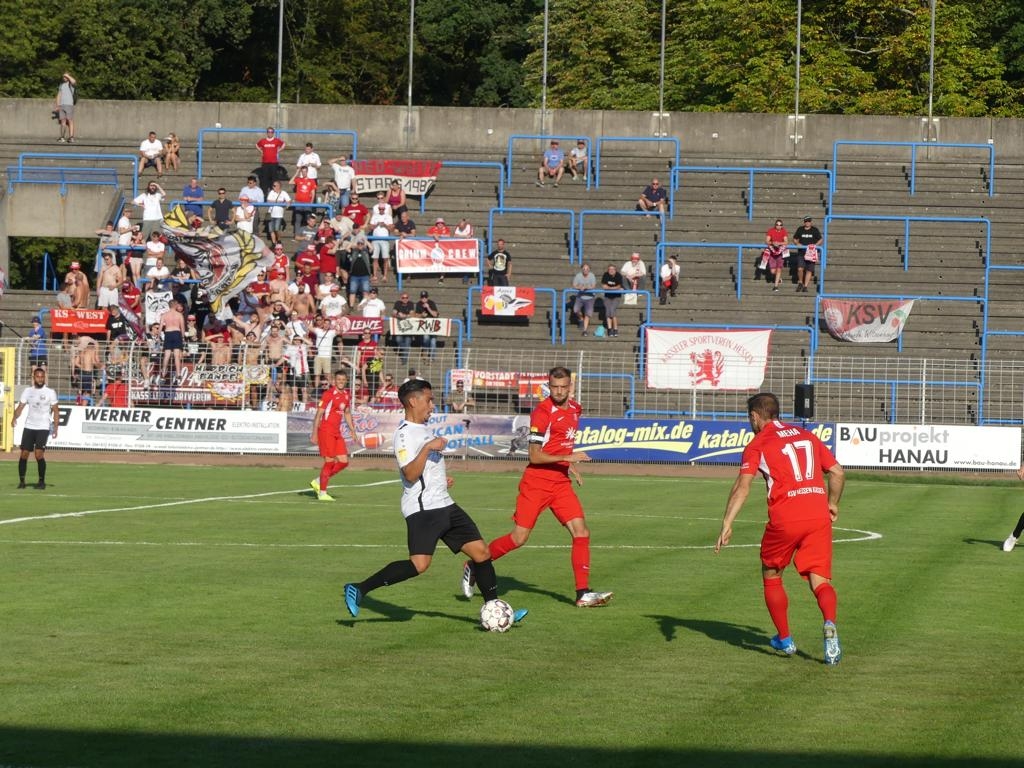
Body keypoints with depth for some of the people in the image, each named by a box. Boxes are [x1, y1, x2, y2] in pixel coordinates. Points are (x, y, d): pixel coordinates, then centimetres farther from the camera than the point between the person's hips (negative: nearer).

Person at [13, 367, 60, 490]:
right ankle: (21, 480, 13)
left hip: (43, 428, -3)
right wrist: (14, 418, -16)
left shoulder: (50, 392, 0)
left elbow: (55, 411, 2)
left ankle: (42, 481, -2)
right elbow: (20, 406, 4)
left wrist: (55, 428, -6)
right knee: (24, 454, 1)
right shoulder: (28, 391, 8)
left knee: (39, 455, -14)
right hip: (29, 427, 3)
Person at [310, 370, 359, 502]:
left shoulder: (347, 395, 11)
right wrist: (314, 433, -15)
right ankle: (322, 493, 2)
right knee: (330, 461, -7)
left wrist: (352, 430, 19)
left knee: (343, 461, 3)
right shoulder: (329, 394, -11)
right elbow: (319, 414, -11)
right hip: (326, 431, -8)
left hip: (337, 432, 8)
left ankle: (318, 481, 17)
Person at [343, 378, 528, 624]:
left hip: (444, 505, 10)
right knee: (419, 564, -22)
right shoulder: (405, 433, -12)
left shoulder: (425, 428, 18)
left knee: (481, 553, 4)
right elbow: (410, 475, -23)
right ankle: (359, 590, -15)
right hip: (422, 509, -10)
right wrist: (428, 448, -29)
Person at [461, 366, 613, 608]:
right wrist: (568, 458, -23)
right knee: (519, 538, -6)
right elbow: (534, 455, -17)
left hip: (562, 484, 6)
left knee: (581, 533, -7)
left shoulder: (574, 409, 10)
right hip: (536, 482, -6)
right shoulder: (542, 413, -14)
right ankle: (474, 567, 15)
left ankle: (583, 594, -6)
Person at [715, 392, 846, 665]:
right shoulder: (808, 436, 20)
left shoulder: (757, 444, 5)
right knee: (819, 580, 1)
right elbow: (837, 472, 20)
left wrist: (727, 524, -12)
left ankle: (784, 640, 23)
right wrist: (832, 504, 36)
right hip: (819, 515, 3)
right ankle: (830, 624, -29)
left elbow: (743, 486, -8)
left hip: (785, 519, -3)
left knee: (771, 577, 19)